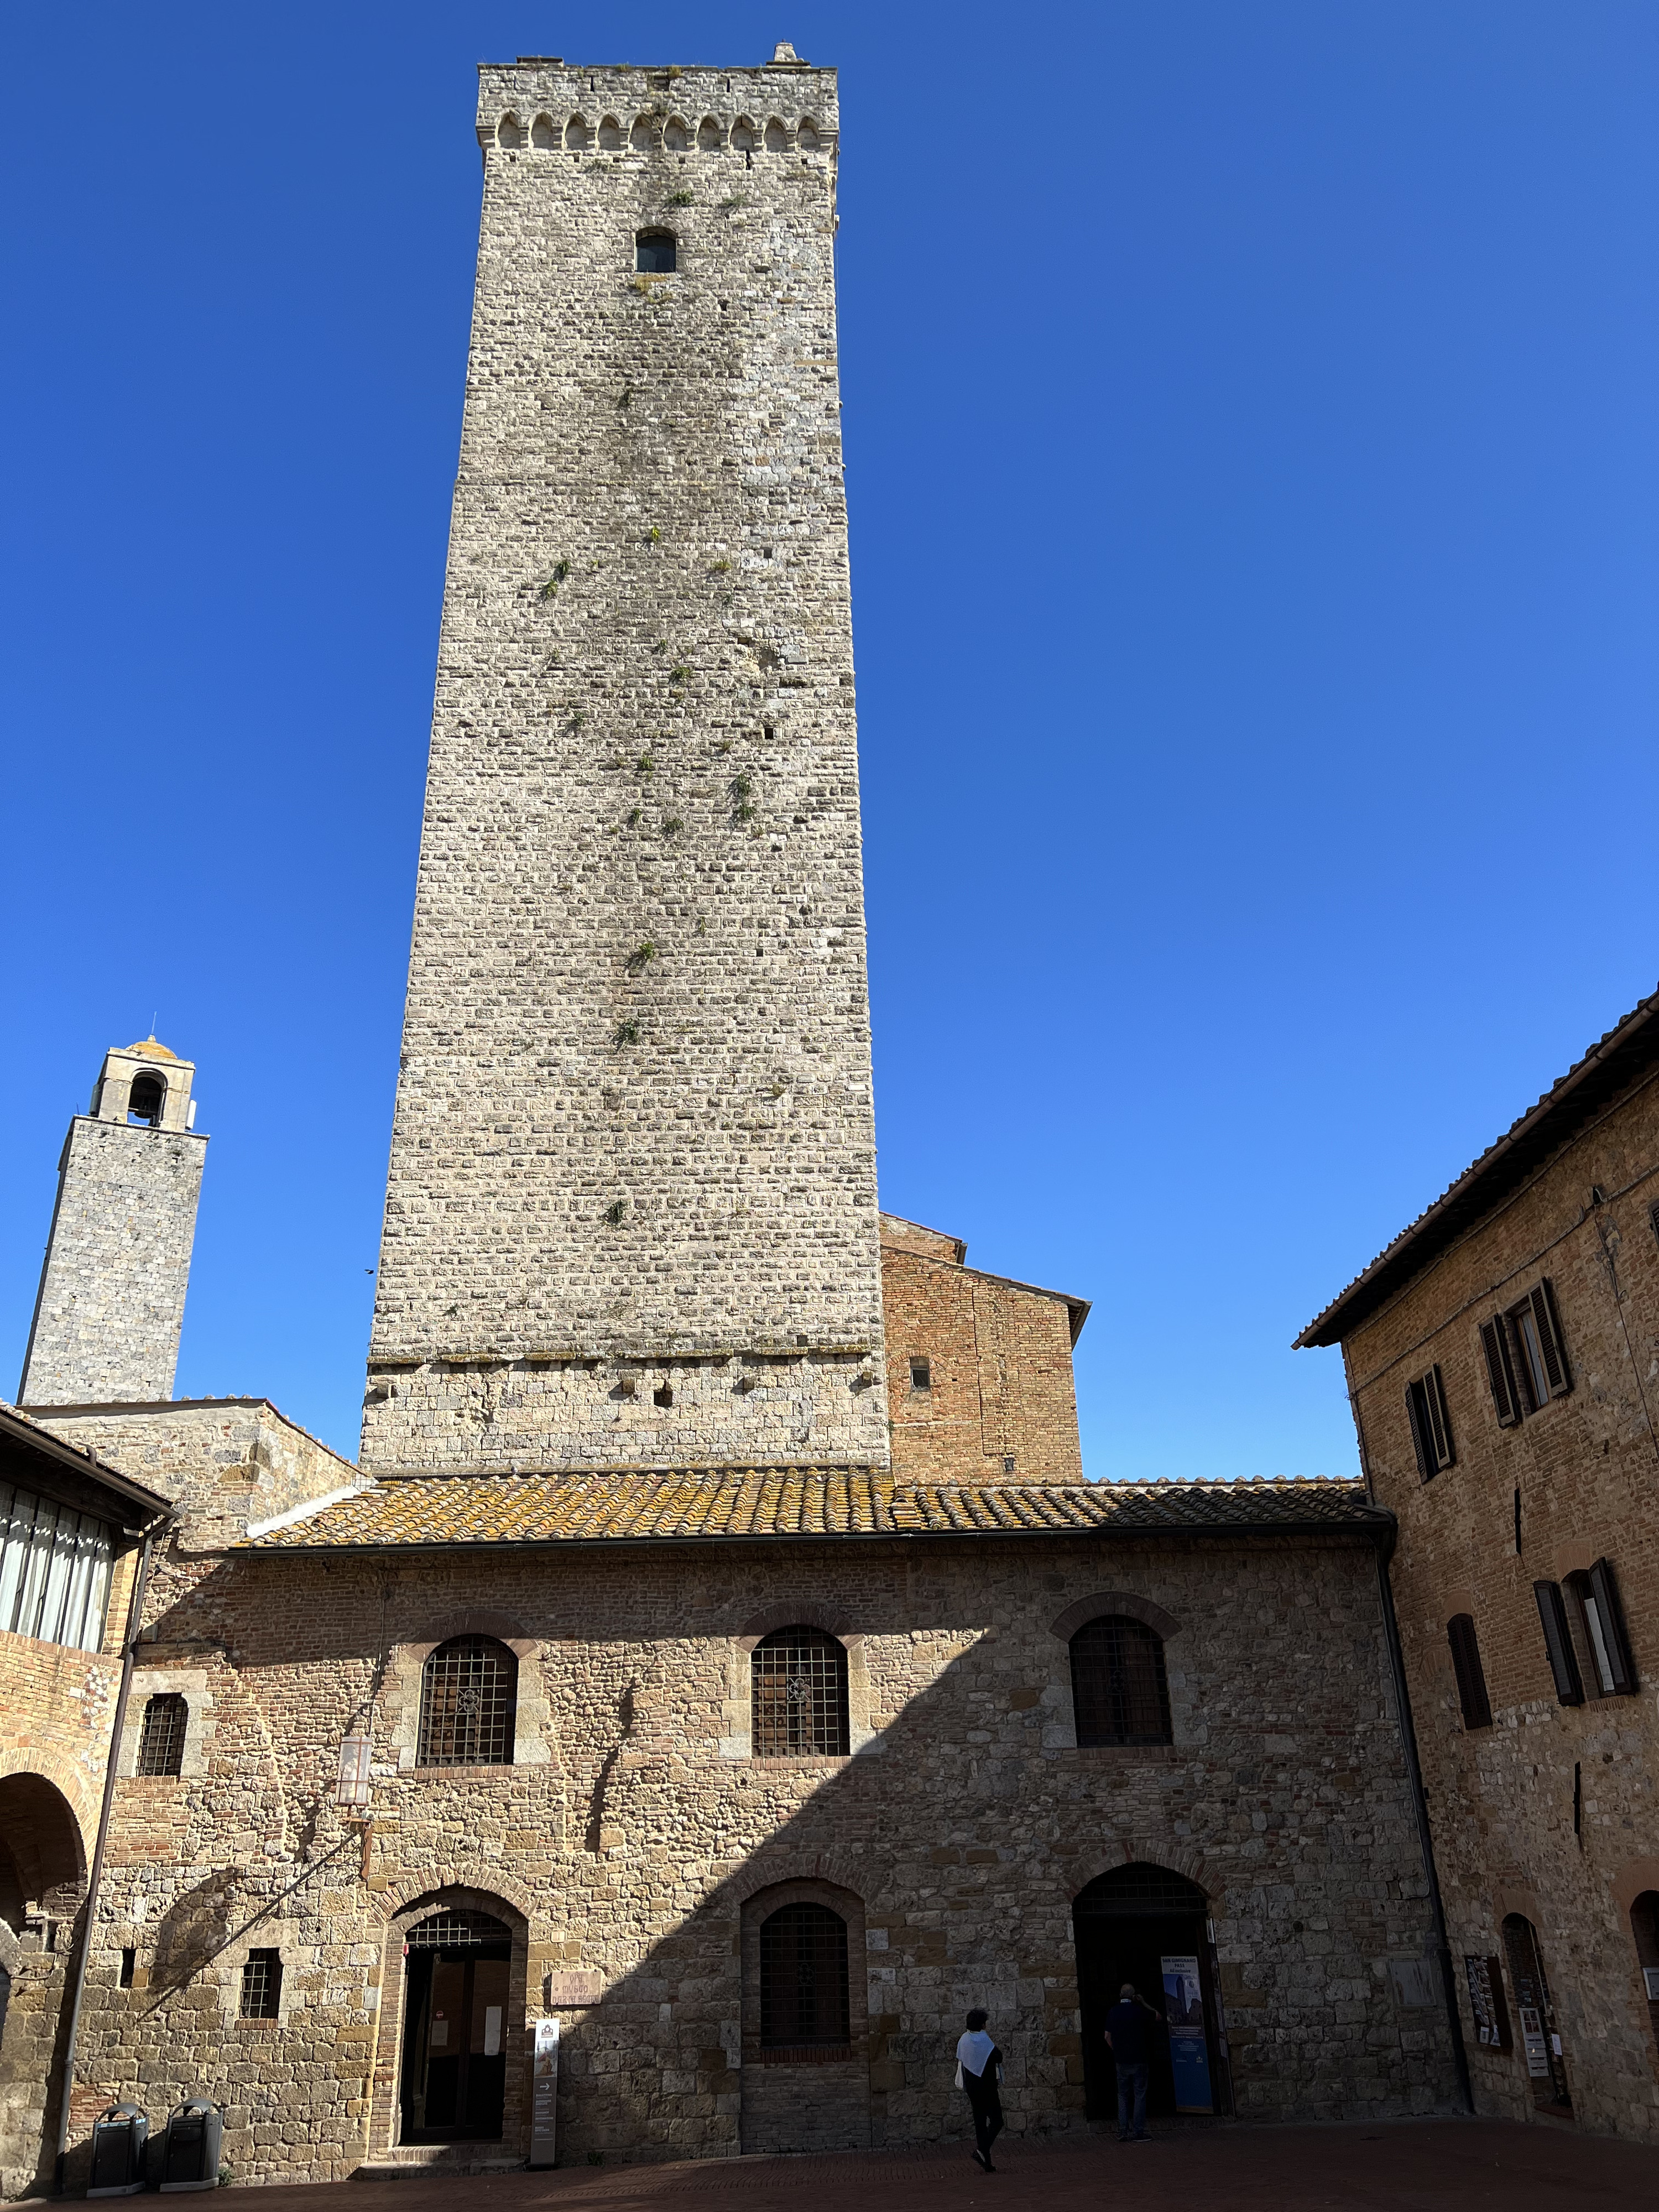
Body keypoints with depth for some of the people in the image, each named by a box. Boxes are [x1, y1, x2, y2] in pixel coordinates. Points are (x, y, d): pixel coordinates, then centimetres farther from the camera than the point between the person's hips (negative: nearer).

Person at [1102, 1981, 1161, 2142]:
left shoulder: (1112, 2012, 3)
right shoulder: (1138, 2011, -9)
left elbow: (1108, 2036, 8)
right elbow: (1159, 2017, 8)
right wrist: (1144, 2003, 13)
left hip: (1121, 2061, 4)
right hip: (1139, 2061, -4)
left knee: (1123, 2096, 11)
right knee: (1140, 2095, 2)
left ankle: (1122, 2132, 8)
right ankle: (1139, 2133, 1)